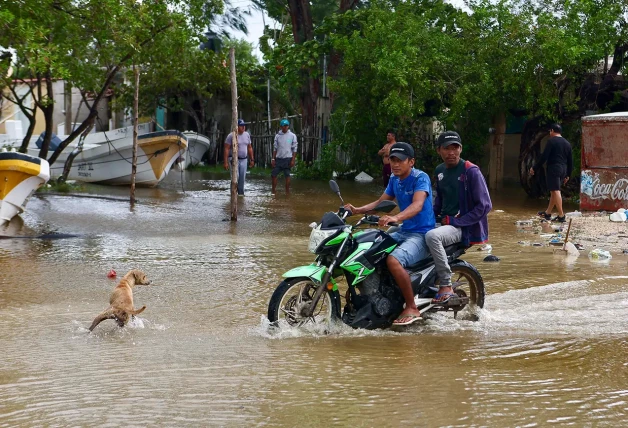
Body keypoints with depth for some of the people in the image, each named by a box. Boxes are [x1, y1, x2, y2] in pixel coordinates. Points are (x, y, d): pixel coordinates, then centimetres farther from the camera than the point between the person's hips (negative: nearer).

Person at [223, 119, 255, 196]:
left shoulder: (247, 135, 7)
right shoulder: (231, 136, -9)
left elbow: (249, 148, 15)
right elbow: (226, 149, -10)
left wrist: (252, 159, 12)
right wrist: (225, 162, -15)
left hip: (243, 160, 5)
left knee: (242, 178, 1)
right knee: (235, 176, -15)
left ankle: (241, 193, 10)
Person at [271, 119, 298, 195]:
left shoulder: (292, 136, -1)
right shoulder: (277, 136, 6)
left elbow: (294, 149, -1)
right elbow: (275, 148, 10)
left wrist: (293, 160, -8)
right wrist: (273, 159, 4)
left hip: (287, 158, -3)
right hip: (278, 158, 3)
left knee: (287, 175, 0)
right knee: (273, 174, 0)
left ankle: (287, 192, 7)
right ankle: (273, 191, 8)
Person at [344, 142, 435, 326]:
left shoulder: (420, 178, -14)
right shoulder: (394, 180, 13)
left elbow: (417, 205, -30)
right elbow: (380, 202, 13)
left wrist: (396, 217, -48)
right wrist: (358, 210, -5)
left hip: (422, 234, -9)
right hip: (403, 232, 9)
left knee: (393, 260, -33)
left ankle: (412, 308, -24)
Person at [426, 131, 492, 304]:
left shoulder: (471, 171, -13)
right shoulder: (439, 171, 10)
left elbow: (485, 205, -16)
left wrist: (456, 221, -17)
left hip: (464, 227, -8)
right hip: (444, 224, 8)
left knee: (432, 236, -34)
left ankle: (446, 286, -27)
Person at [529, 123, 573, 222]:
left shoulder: (551, 141, -7)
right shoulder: (567, 143, 15)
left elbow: (544, 157, -12)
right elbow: (570, 161, 17)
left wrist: (534, 168, -6)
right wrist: (568, 175, 24)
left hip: (553, 169, -8)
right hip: (563, 170, 8)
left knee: (556, 191, -9)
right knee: (553, 192, 18)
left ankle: (561, 216, -15)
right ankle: (547, 213, 28)